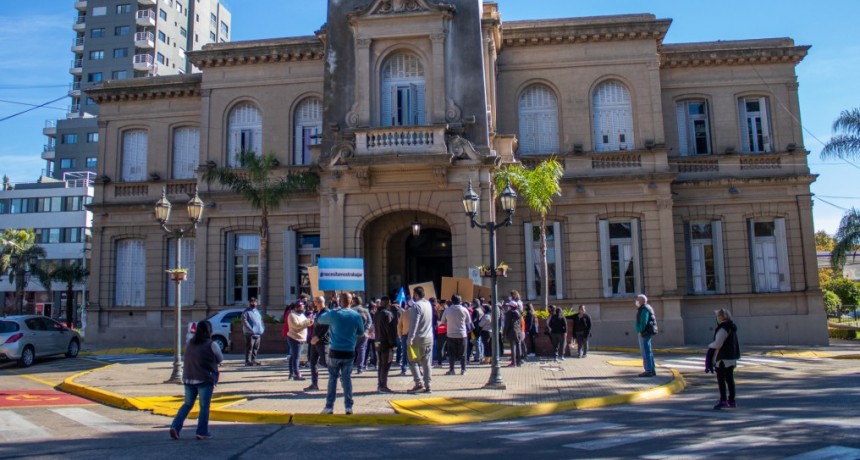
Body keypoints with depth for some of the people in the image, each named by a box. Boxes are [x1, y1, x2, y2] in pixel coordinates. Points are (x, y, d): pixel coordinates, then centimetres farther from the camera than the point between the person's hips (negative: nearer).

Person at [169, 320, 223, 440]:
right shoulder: (212, 345, -9)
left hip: (188, 379, 5)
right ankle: (202, 432, 9)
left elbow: (188, 359, 18)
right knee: (204, 406, 5)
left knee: (188, 404, 16)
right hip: (205, 380, -5)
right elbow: (220, 359, 3)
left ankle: (175, 426, 4)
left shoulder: (189, 343, 8)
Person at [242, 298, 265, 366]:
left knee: (256, 347, 10)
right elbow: (244, 321, -14)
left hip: (258, 333, 8)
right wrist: (250, 329, -22)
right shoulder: (246, 312, -3)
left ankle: (254, 360, 18)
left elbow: (260, 320, 25)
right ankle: (248, 361, -6)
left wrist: (262, 329, 11)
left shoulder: (257, 311, 21)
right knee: (249, 347, -8)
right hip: (250, 333, -8)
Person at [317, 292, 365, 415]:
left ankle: (329, 407, 8)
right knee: (347, 378, 10)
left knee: (332, 378, 9)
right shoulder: (356, 316, -3)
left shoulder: (333, 314, -6)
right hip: (349, 352, 1)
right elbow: (361, 333, 8)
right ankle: (349, 407, 8)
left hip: (335, 352, -1)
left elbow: (320, 320, 12)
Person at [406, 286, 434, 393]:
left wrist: (410, 338, -23)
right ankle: (427, 385, 9)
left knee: (413, 361, 2)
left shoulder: (416, 306, -14)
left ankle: (419, 383, -8)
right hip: (429, 338, 7)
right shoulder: (428, 304, 8)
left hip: (418, 338, -7)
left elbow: (414, 323, -21)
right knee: (426, 362, 9)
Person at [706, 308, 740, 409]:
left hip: (723, 358, -9)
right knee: (730, 379, 13)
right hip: (731, 357, 9)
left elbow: (718, 343, -23)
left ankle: (723, 400, -10)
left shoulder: (723, 329, -19)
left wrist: (710, 346, -4)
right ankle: (732, 401, 17)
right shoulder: (731, 327, 12)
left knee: (721, 379, -6)